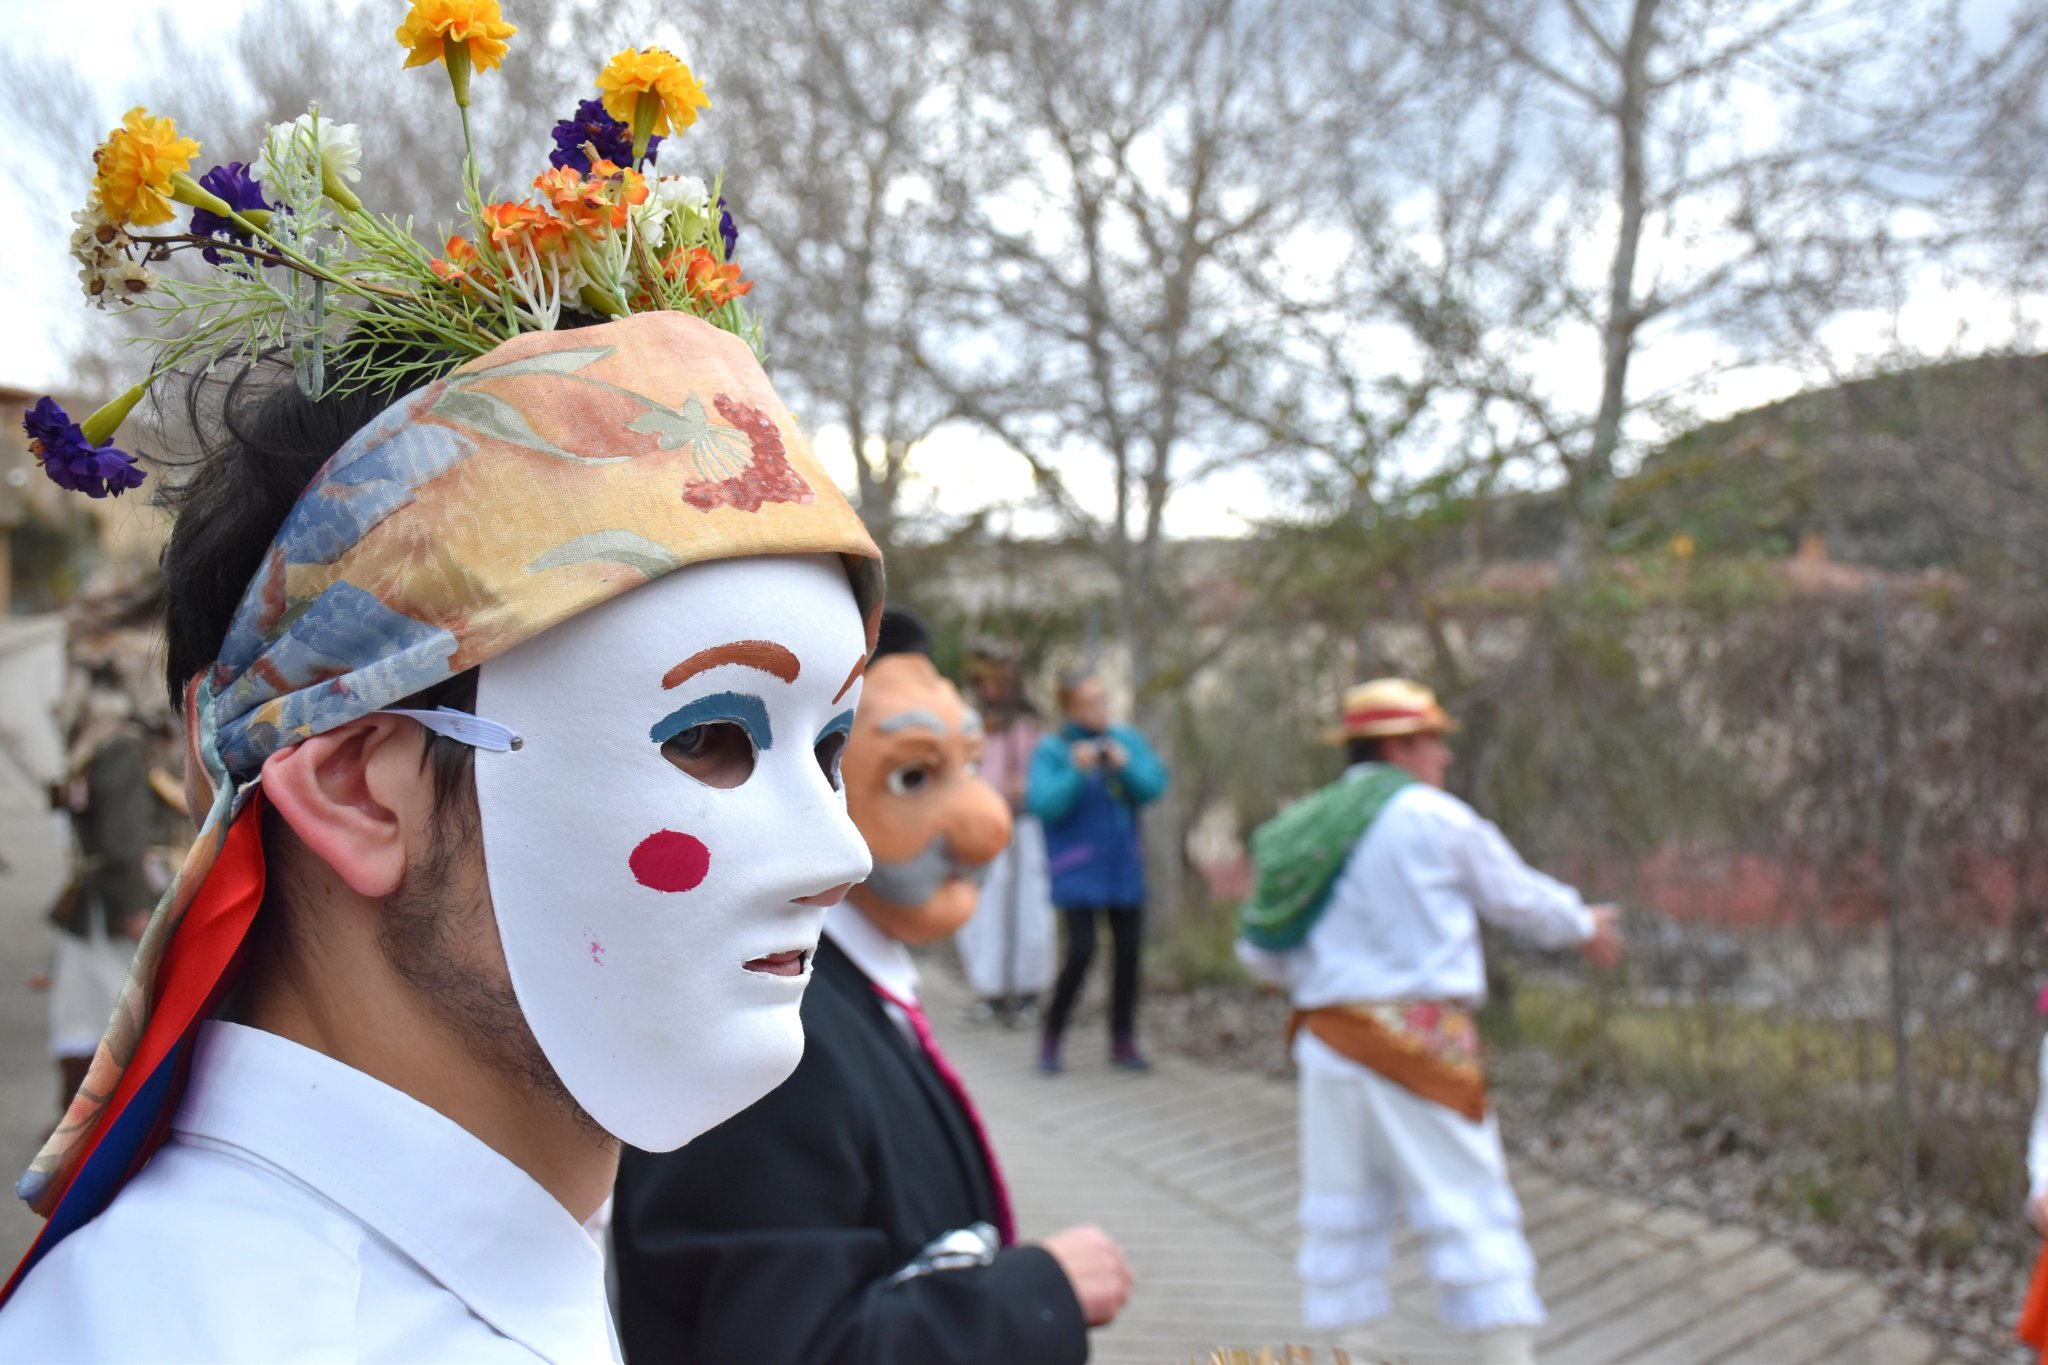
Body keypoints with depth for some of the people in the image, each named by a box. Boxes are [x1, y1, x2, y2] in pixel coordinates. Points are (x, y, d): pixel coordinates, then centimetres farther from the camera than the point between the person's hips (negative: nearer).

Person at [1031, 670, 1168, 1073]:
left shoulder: (1127, 740, 5)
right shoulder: (1052, 749, -6)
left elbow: (1154, 786, -3)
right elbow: (1042, 804, -15)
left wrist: (1126, 766, -19)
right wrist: (1076, 772, -26)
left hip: (1124, 866, 4)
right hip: (1077, 870, -4)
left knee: (1129, 952, 3)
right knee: (1081, 951, -12)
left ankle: (1123, 1042, 16)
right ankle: (1051, 1040, 4)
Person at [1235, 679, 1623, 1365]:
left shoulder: (1298, 826, 9)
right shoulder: (1432, 817, -5)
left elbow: (1262, 954, 12)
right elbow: (1514, 893, 8)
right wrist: (1585, 926, 26)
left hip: (1325, 1038, 6)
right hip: (1416, 1038, -5)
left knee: (1340, 1211, 13)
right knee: (1471, 1206, -1)